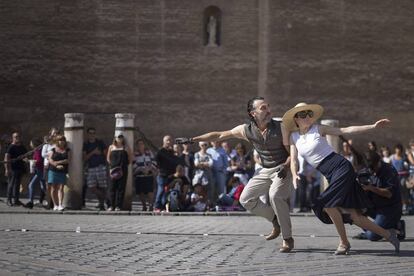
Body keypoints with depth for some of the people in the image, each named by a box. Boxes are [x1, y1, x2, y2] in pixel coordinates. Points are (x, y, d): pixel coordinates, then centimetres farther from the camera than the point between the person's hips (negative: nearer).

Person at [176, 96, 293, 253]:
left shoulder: (280, 128, -14)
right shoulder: (246, 130, -5)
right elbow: (219, 135, 2)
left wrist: (285, 166, -27)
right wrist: (192, 140, 1)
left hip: (282, 169, -6)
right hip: (265, 170, 6)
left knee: (275, 195, -31)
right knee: (246, 199, -3)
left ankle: (288, 239, -21)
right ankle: (275, 221, 15)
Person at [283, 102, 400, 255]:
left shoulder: (319, 129, 0)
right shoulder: (294, 137, 11)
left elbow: (346, 130, -2)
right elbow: (293, 160, 6)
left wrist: (372, 126, -8)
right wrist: (295, 175, -16)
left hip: (341, 167, -5)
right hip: (331, 175, 5)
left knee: (328, 204, -20)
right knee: (352, 214, -1)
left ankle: (344, 242, -3)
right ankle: (387, 234, 11)